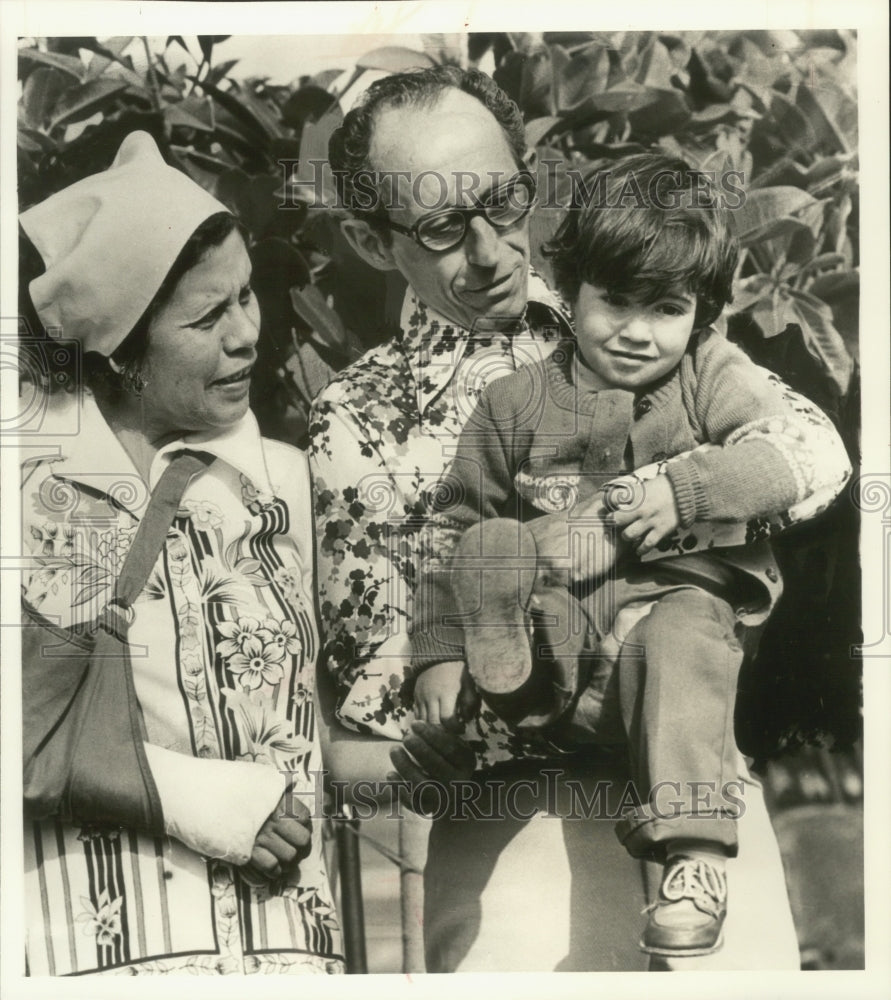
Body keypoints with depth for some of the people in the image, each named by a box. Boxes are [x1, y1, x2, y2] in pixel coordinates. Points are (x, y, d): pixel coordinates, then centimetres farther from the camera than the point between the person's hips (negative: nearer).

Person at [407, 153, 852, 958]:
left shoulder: (716, 378, 6)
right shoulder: (518, 402, 7)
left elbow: (818, 454, -9)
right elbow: (456, 526, 11)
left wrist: (685, 488, -19)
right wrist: (439, 649, 2)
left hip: (679, 595, 0)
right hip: (551, 628, 1)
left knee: (681, 643, -35)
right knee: (484, 549, -25)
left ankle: (695, 855, -32)